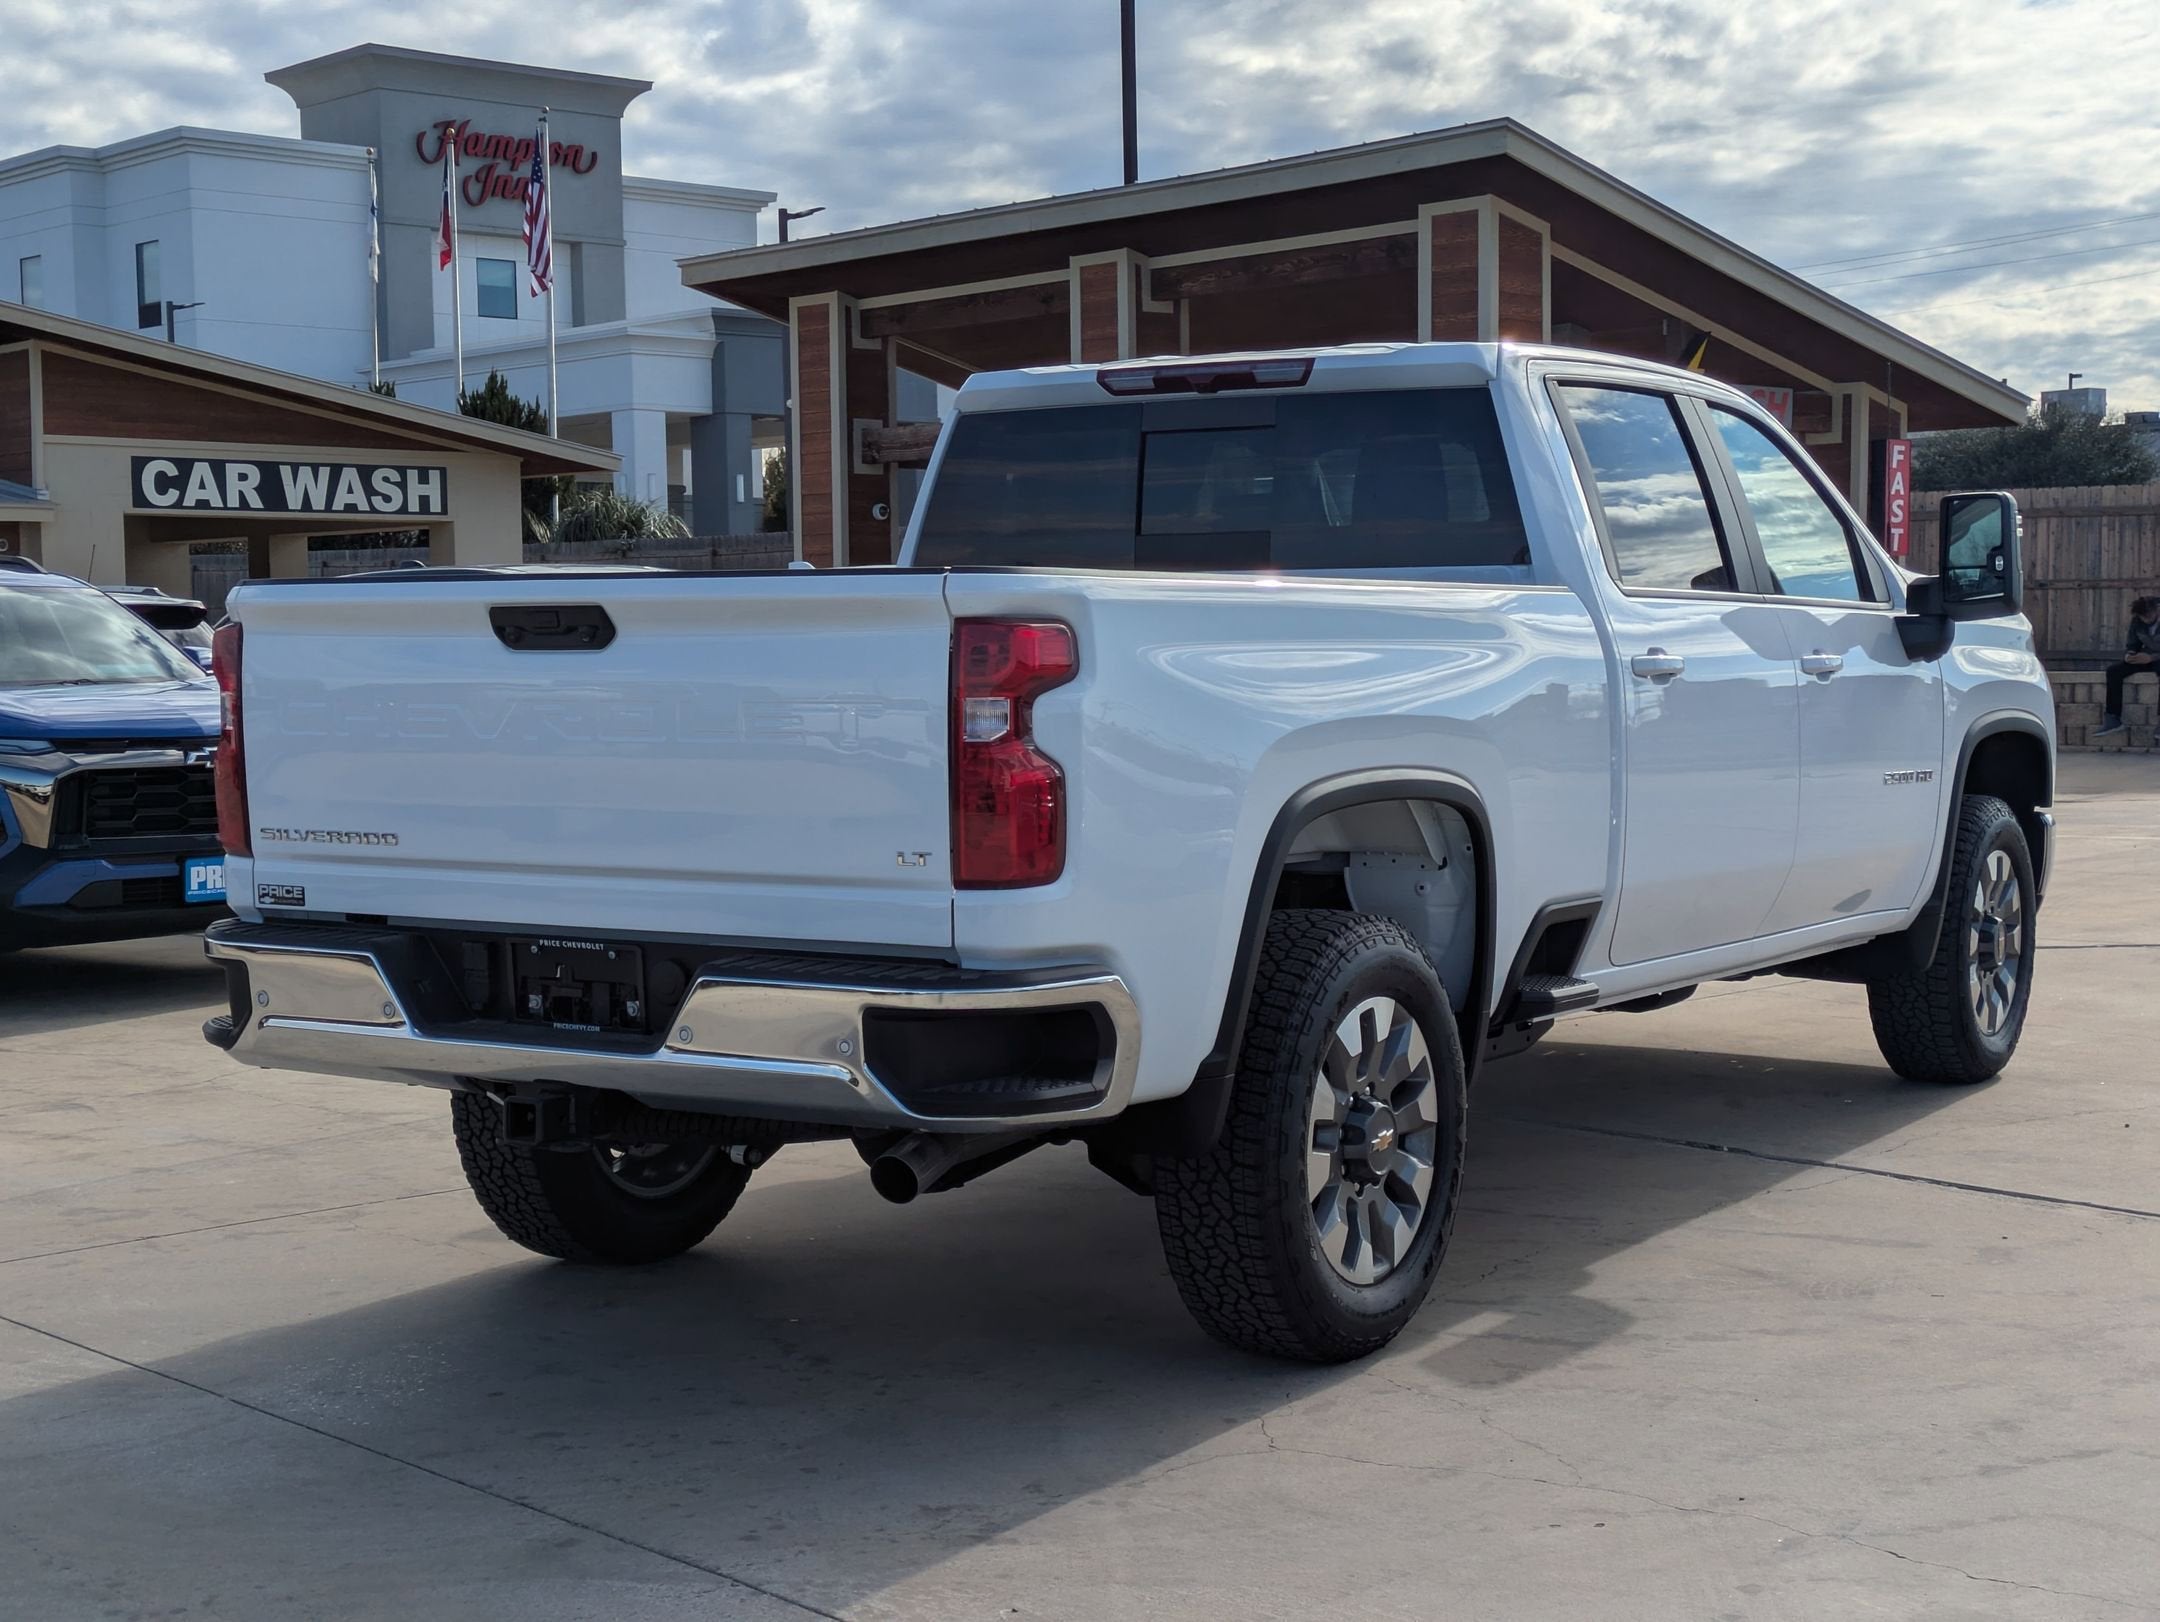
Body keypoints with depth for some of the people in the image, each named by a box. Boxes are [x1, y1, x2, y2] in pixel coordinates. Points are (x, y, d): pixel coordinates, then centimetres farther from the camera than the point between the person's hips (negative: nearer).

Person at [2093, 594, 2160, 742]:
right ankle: (2113, 718, -19)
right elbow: (2131, 645, 11)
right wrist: (2128, 654, -13)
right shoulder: (2137, 621, 1)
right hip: (2145, 658, 6)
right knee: (2113, 670, -16)